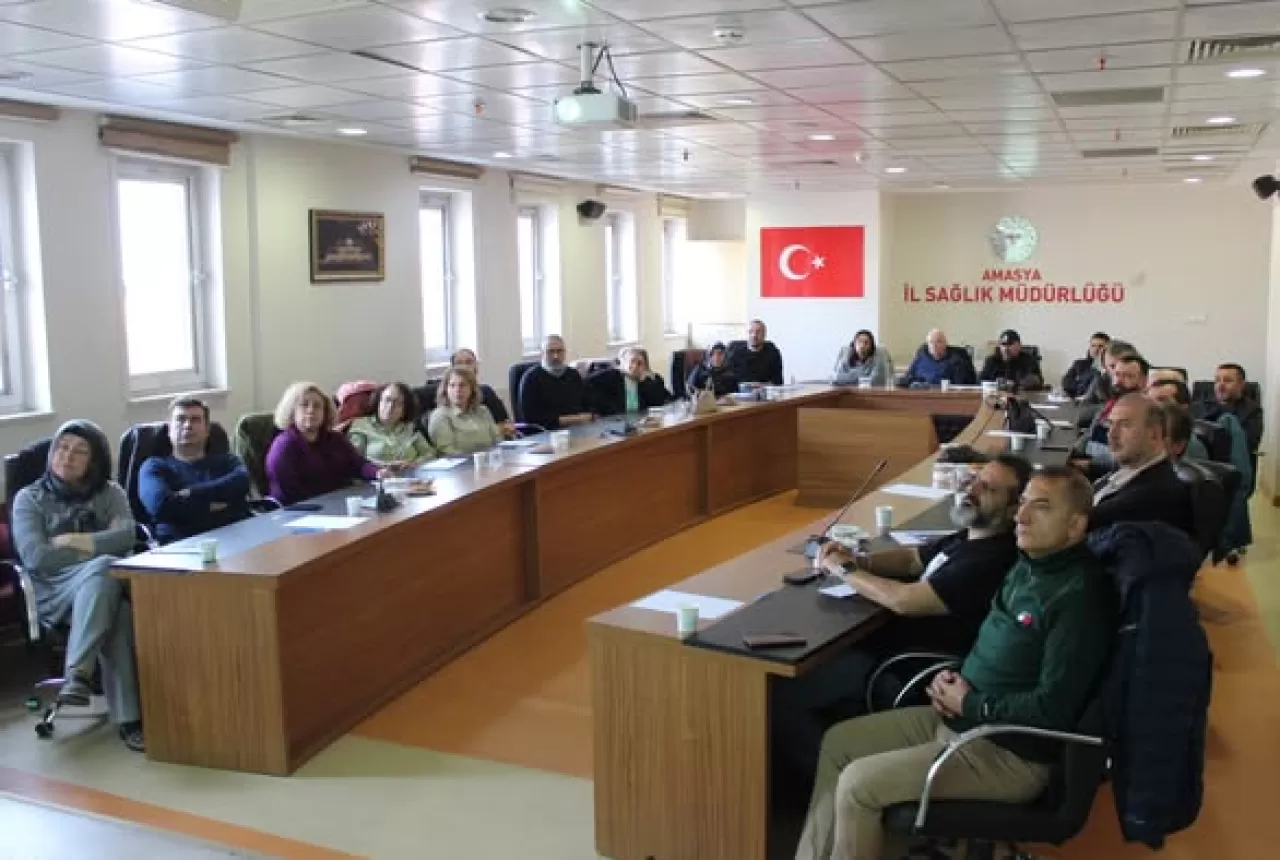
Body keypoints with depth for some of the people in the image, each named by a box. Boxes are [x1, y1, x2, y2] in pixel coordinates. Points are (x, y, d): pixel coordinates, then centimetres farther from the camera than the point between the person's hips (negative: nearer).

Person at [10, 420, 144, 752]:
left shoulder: (109, 492, 15)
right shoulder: (29, 498, 9)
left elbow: (127, 536, -4)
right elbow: (34, 557, -6)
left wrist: (70, 541, -8)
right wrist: (95, 554, -6)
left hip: (106, 586, 2)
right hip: (54, 592, -2)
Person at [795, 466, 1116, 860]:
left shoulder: (1080, 595, -24)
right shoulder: (1030, 565, 6)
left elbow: (1051, 709, -27)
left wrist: (968, 703, -15)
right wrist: (953, 679, -1)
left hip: (1009, 754, -10)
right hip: (963, 717, 10)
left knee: (857, 784, -15)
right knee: (838, 741, 9)